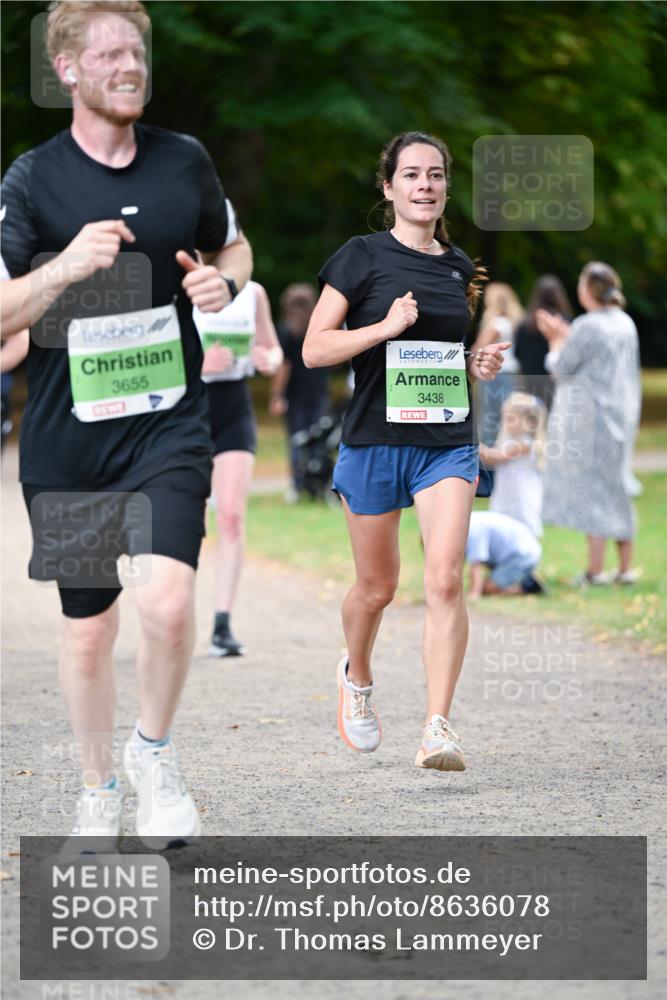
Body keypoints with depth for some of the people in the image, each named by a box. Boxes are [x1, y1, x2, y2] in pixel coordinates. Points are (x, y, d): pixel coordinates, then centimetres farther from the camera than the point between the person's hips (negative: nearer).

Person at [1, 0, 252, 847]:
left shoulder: (186, 162, 4)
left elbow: (232, 245, 22)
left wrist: (223, 281, -1)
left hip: (168, 424, 1)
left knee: (167, 600, -19)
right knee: (88, 626, 9)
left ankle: (155, 750, 8)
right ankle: (97, 792, 29)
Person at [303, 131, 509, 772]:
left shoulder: (458, 267, 11)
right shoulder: (362, 257, -3)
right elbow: (314, 350, -7)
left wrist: (479, 366, 4)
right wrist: (388, 326, -18)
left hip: (448, 442, 2)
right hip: (375, 439, -2)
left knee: (445, 578, -15)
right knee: (377, 587, 10)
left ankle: (437, 730, -16)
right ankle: (357, 677, 42)